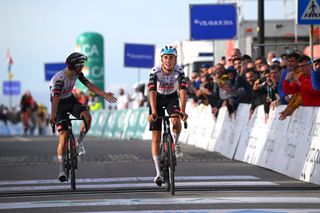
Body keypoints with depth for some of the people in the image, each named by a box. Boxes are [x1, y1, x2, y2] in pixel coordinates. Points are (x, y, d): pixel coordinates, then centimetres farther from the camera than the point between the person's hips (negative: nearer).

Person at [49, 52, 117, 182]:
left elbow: (89, 85, -7)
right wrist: (53, 116, -48)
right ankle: (61, 170, -4)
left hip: (70, 100, 6)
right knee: (63, 137, -12)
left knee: (87, 117, -25)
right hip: (59, 104, -5)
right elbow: (56, 98, -39)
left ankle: (79, 143, 0)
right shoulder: (59, 78, -30)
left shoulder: (77, 74, -9)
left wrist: (105, 95, -17)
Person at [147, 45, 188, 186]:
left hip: (172, 97, 1)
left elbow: (183, 91, -34)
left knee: (175, 121, -32)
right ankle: (158, 172, -3)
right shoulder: (155, 72, -28)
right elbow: (152, 93, -36)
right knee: (156, 137, -6)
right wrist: (153, 112, -48)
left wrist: (183, 111, -48)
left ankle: (175, 144, 0)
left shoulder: (179, 71, -25)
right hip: (157, 99, 0)